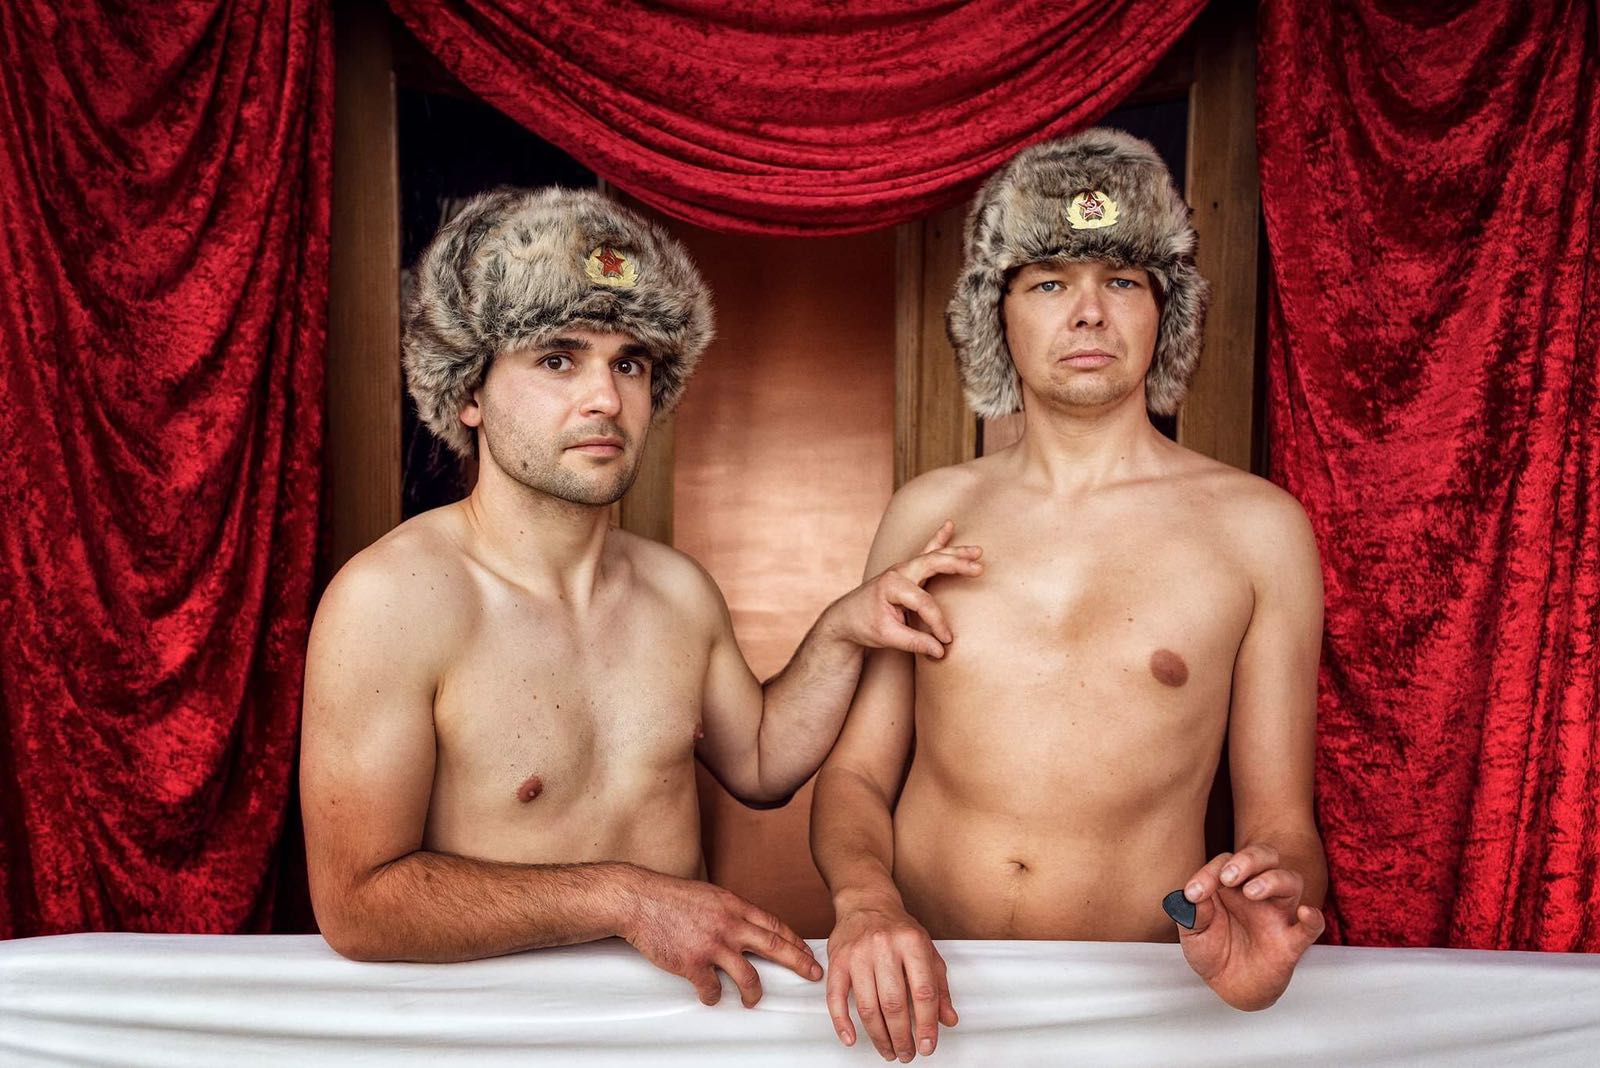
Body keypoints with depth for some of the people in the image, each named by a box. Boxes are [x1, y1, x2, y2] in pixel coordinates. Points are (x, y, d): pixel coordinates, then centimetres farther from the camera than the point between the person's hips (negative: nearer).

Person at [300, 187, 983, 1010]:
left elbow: (758, 765, 17)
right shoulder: (388, 599, -14)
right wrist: (625, 896, -18)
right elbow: (356, 903, -15)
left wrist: (841, 633, 2)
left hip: (692, 997, 4)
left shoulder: (678, 589, 4)